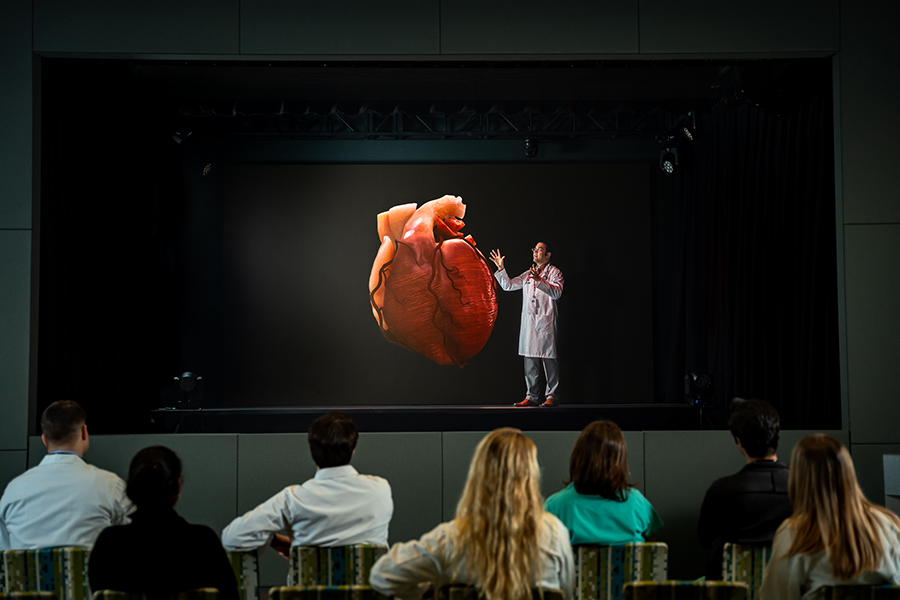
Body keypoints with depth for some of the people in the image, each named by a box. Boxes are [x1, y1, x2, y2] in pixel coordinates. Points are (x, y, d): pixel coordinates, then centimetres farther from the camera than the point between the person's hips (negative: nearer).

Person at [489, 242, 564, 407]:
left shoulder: (554, 272, 2)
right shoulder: (528, 274, 20)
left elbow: (557, 292, -14)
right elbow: (508, 285, 19)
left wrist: (539, 280, -26)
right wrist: (501, 269, 8)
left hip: (546, 321, -6)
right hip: (529, 322, 6)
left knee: (549, 359, -7)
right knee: (530, 361, 5)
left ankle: (552, 396, -3)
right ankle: (531, 396, 8)